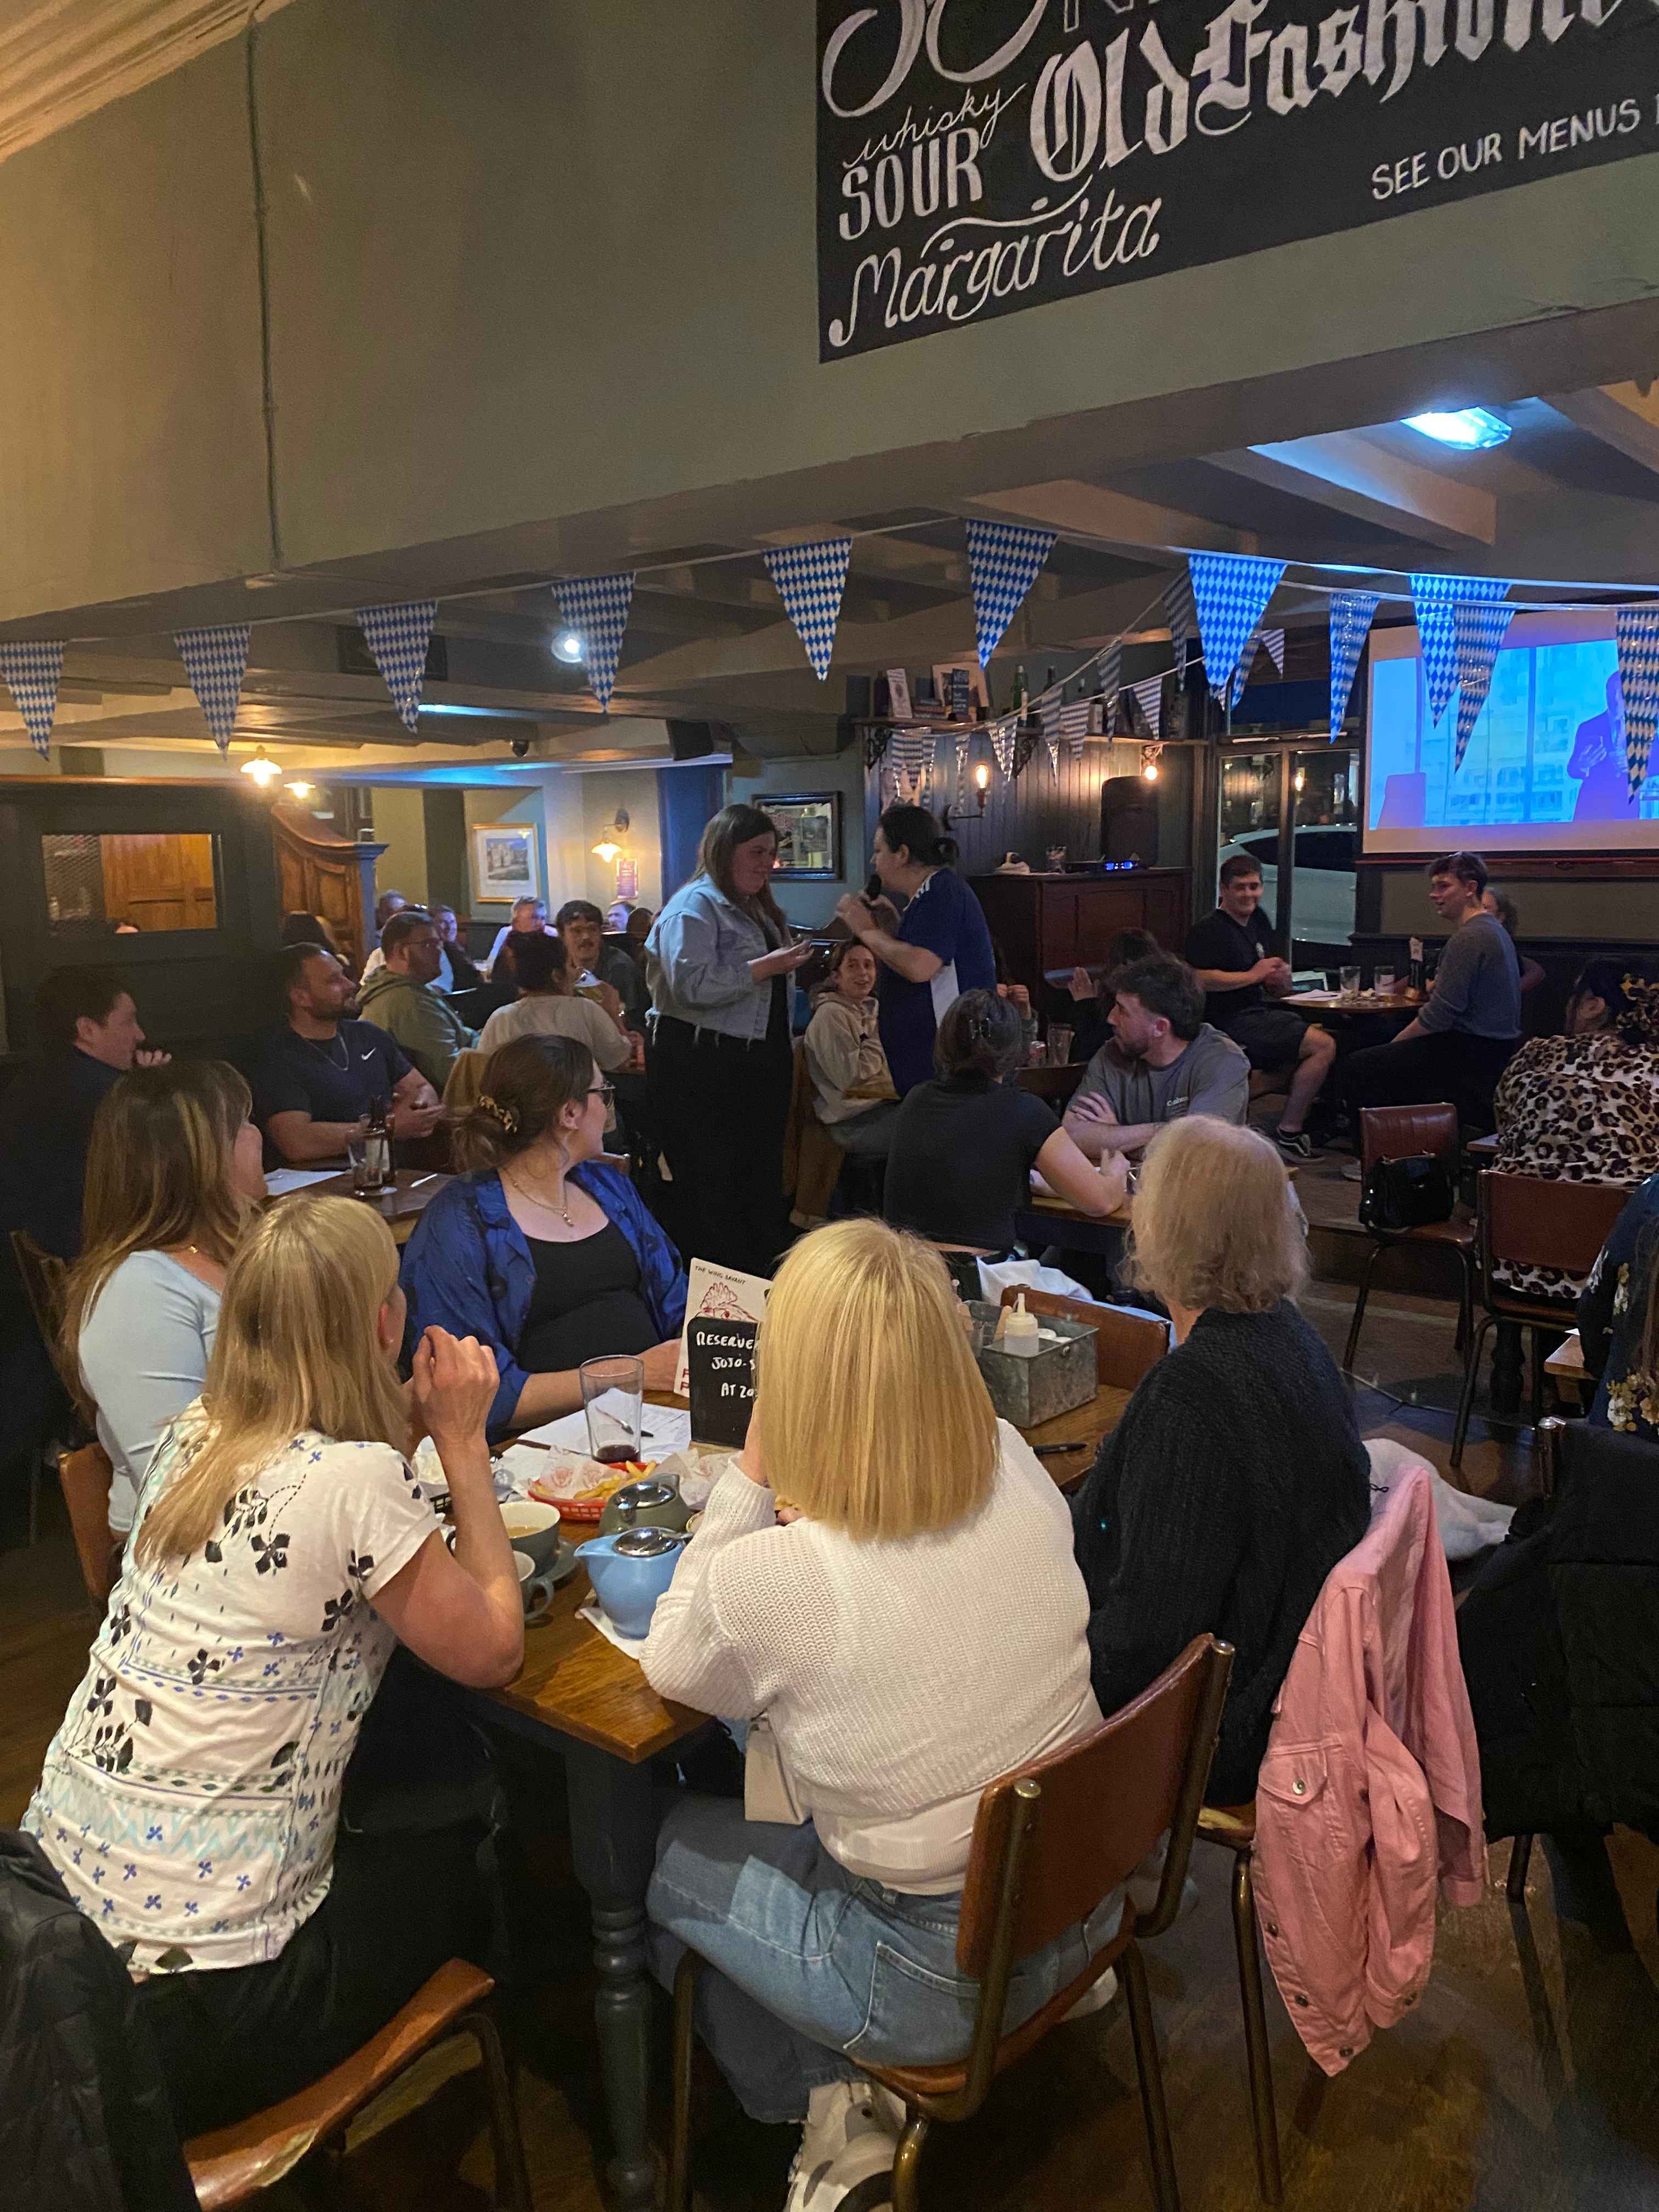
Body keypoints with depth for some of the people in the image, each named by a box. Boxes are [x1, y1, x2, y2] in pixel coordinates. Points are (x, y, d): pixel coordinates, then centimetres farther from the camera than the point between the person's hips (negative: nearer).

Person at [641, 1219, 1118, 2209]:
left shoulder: (770, 1577, -31)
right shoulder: (1017, 1472, -14)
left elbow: (671, 1663, -6)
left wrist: (751, 1473, -12)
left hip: (941, 1983, -6)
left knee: (668, 1846, 17)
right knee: (791, 1820, 26)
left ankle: (833, 2114, 26)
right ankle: (850, 2092, 29)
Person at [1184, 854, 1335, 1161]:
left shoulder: (1258, 924, 19)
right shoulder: (1209, 930, -10)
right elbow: (1198, 978, -25)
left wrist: (1281, 980, 1)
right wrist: (1254, 975, -17)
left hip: (1258, 1013, 10)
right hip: (1230, 1023, -10)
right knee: (1323, 1045, -17)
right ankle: (1287, 1133, -11)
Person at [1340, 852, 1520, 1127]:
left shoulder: (1469, 938, -18)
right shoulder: (1493, 929, 16)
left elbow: (1439, 1015, -19)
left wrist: (1395, 1043, -8)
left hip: (1471, 1053, -11)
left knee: (1357, 1068, -10)